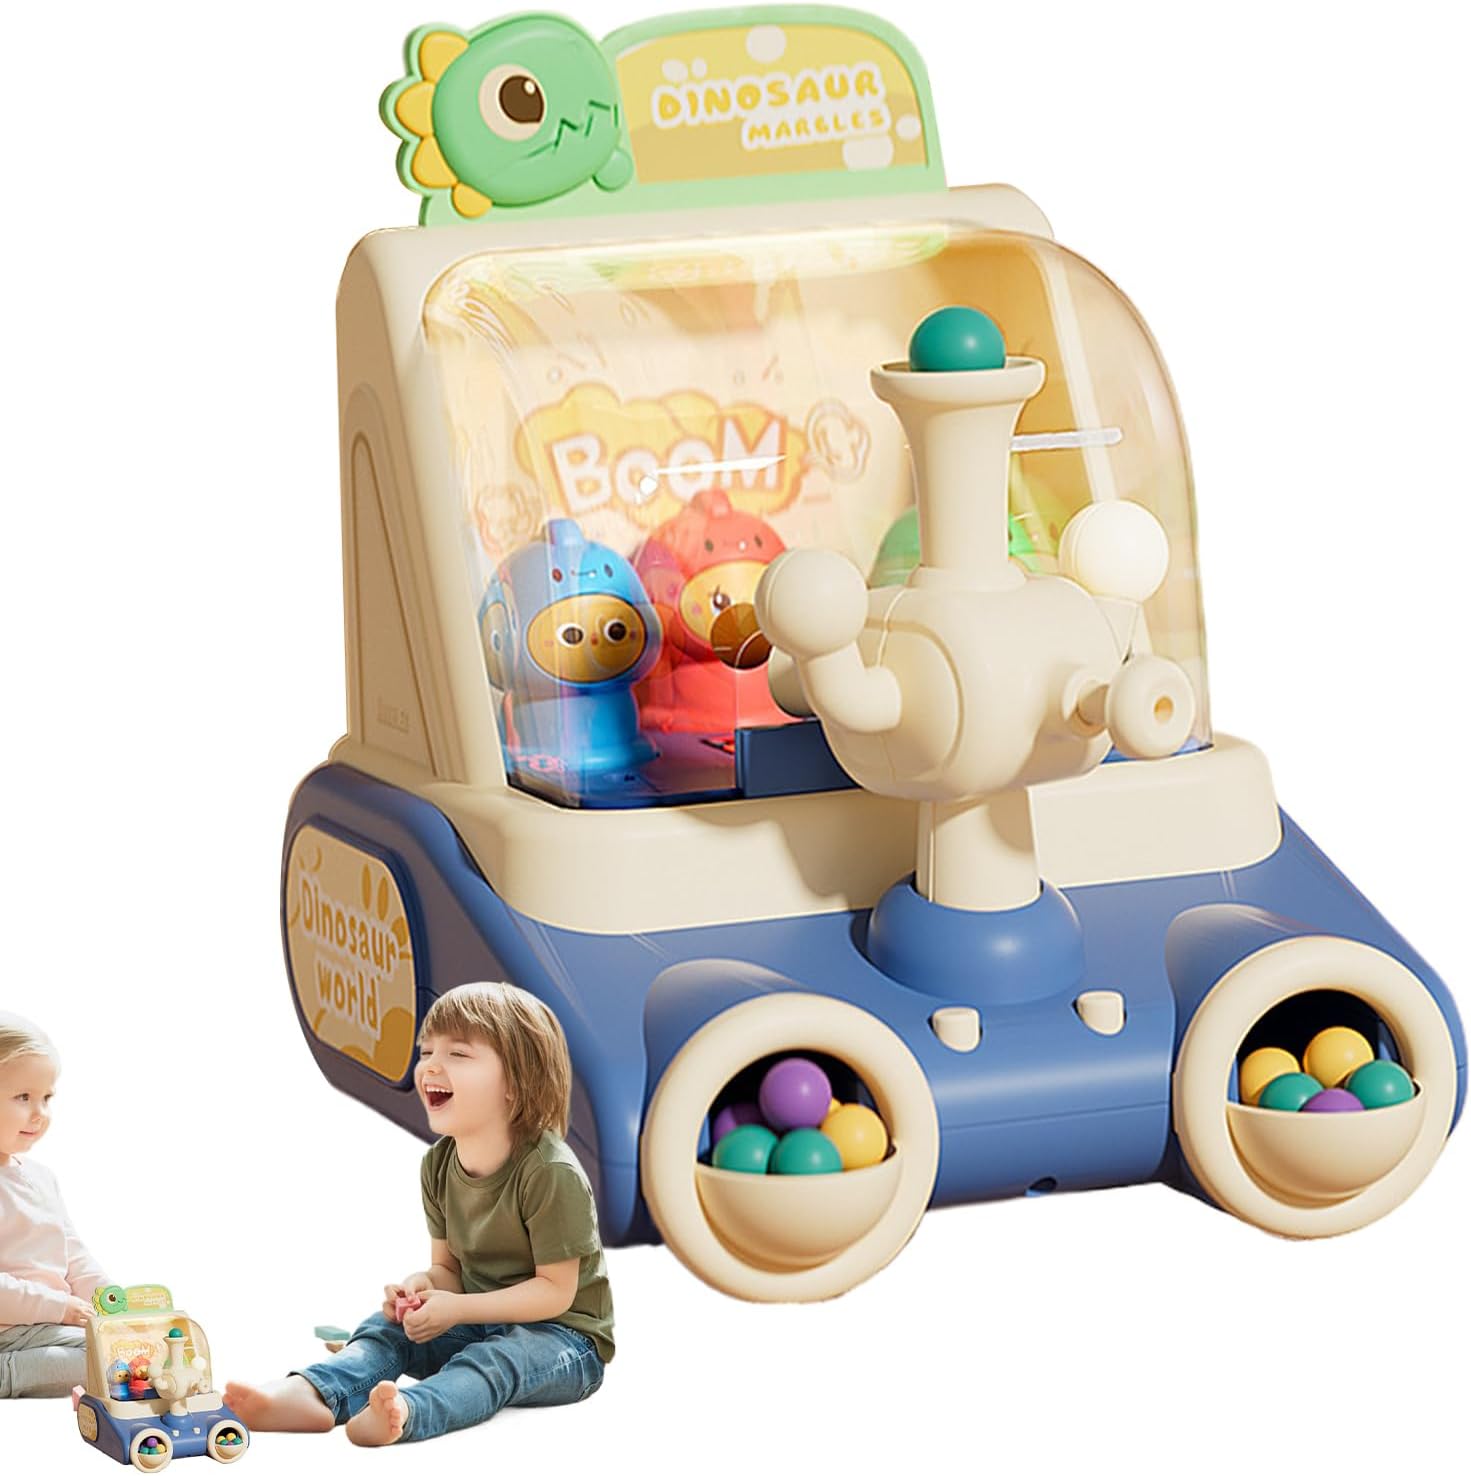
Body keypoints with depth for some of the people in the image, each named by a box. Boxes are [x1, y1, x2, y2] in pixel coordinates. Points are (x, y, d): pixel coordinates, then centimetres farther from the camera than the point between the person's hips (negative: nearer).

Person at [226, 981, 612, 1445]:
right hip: (477, 1323, 8)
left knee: (497, 1358, -37)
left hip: (563, 1336, -8)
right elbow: (447, 1267, 9)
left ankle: (405, 1412, -66)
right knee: (386, 1328, -10)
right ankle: (312, 1395, -39)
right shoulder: (439, 1165, 2)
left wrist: (457, 1308, -25)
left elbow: (555, 1290, -20)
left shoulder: (551, 1174, -22)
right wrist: (420, 1285, -16)